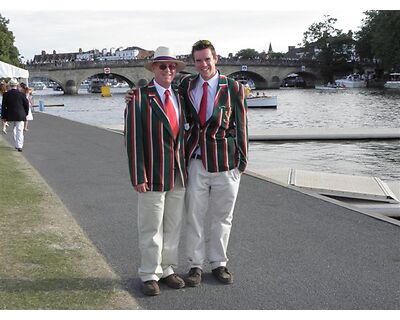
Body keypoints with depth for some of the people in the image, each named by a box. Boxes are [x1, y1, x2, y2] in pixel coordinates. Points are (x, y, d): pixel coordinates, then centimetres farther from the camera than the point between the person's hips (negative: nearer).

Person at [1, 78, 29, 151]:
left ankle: (17, 144, 23)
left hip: (10, 115, 2)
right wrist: (25, 114, 13)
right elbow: (27, 105, -2)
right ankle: (19, 146, -7)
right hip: (20, 115, -2)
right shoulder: (21, 94, -8)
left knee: (15, 129, 20)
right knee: (19, 131, 1)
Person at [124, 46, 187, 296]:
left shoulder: (178, 97, 11)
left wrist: (185, 167, 12)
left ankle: (167, 269, 26)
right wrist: (138, 176, -15)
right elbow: (133, 138, -11)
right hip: (153, 176, -5)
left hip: (178, 175, 6)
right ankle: (150, 275, 16)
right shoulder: (140, 97, -7)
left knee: (173, 227, 13)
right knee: (151, 228, 3)